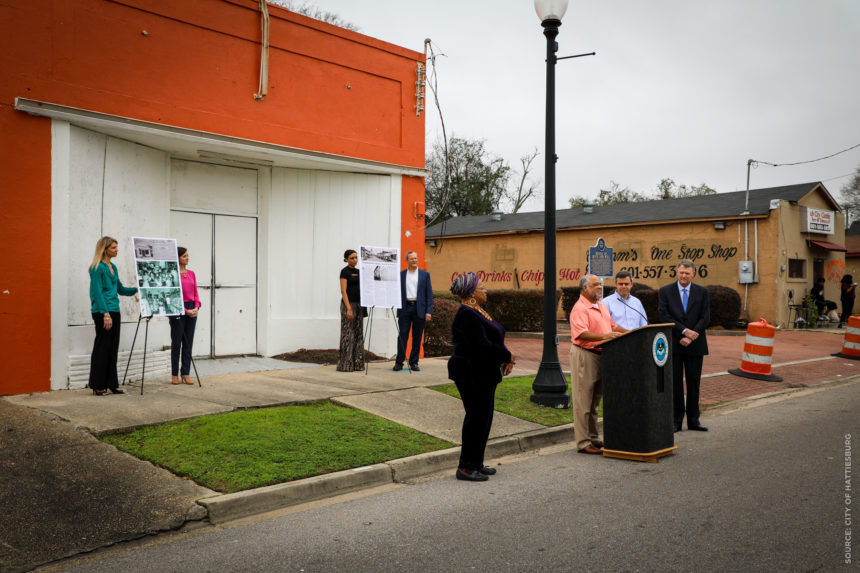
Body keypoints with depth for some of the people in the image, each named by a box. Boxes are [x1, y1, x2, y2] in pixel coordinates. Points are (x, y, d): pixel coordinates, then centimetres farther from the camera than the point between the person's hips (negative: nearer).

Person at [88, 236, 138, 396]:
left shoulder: (113, 267, 15)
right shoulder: (97, 268, -10)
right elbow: (97, 292, -15)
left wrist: (137, 289, 13)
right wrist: (105, 314, -20)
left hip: (114, 311, 8)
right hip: (102, 312, -8)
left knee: (113, 348, 10)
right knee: (102, 347, -4)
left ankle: (111, 384, 16)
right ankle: (98, 386, 4)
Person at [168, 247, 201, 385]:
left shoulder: (191, 273, 12)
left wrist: (196, 307, -4)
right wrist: (185, 310, -15)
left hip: (192, 310, 6)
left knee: (188, 343, 6)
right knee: (176, 343, 1)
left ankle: (185, 374, 10)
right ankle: (175, 375, 9)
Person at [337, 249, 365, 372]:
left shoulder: (358, 271, 14)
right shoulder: (344, 271, -8)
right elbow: (343, 291, -14)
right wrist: (348, 308, -21)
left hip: (358, 304, 8)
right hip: (348, 303, -8)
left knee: (358, 334, 7)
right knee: (348, 334, -6)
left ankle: (357, 364, 11)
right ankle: (346, 365, -2)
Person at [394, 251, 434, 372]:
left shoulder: (425, 274, 8)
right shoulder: (400, 275, 9)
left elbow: (429, 294, 4)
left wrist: (429, 311, -4)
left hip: (419, 309, 0)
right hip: (405, 308, 0)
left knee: (417, 337, 4)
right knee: (402, 336, -2)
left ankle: (413, 363, 12)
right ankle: (399, 362, 4)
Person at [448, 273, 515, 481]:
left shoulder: (476, 312, 14)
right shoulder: (467, 315, -19)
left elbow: (491, 339, 16)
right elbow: (481, 345, -25)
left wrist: (504, 358, 0)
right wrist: (506, 356, -14)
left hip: (482, 374, 10)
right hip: (472, 375, -10)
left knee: (483, 417, 15)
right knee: (477, 417, -4)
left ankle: (476, 463, 25)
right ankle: (465, 467, 5)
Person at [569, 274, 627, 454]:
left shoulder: (602, 306, 16)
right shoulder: (579, 308, -14)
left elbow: (613, 326, 25)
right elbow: (581, 333, -25)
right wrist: (604, 336, -34)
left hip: (601, 355, 9)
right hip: (585, 355, -9)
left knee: (595, 400, 16)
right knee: (583, 402, -3)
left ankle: (593, 438, 25)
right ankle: (583, 442, 2)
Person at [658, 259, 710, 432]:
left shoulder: (702, 292, 7)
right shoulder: (665, 291, 2)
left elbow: (705, 318, 0)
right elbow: (664, 316, -7)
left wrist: (690, 337, -11)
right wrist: (684, 331, -16)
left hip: (695, 346, 1)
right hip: (673, 345, -1)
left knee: (694, 383, 7)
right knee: (675, 384, 3)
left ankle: (693, 421, 16)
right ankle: (676, 421, 9)